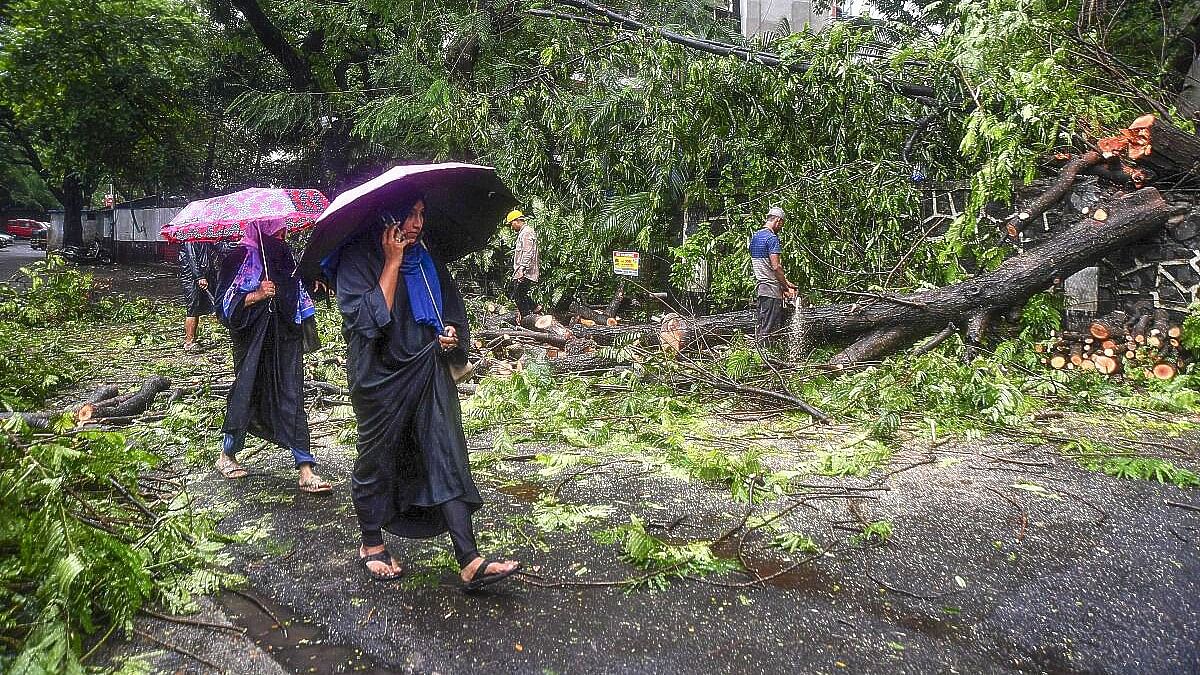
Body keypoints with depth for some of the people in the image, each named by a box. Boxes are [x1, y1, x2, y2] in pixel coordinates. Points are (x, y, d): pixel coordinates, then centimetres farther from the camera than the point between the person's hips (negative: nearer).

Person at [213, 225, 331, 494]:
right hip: (253, 340, -4)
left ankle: (306, 471, -6)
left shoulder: (286, 256, 11)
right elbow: (225, 304, -9)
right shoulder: (241, 258, -5)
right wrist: (256, 295, -21)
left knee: (291, 397, -2)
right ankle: (227, 455, 31)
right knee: (246, 392, 6)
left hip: (286, 339, 4)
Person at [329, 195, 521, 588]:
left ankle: (469, 562, -8)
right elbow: (367, 319, -22)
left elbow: (452, 310, 20)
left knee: (446, 456, -5)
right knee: (378, 458, 10)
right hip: (381, 379, -4)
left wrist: (451, 333, -2)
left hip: (429, 375, 4)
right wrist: (392, 263, -19)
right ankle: (372, 546, 33)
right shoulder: (357, 259, -8)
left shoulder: (425, 260, 9)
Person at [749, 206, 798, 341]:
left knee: (761, 326, 12)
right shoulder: (772, 238, -13)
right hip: (771, 289, -9)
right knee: (769, 329, -6)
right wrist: (787, 286, -9)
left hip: (759, 286, 9)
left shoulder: (754, 237, 15)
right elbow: (776, 267, -20)